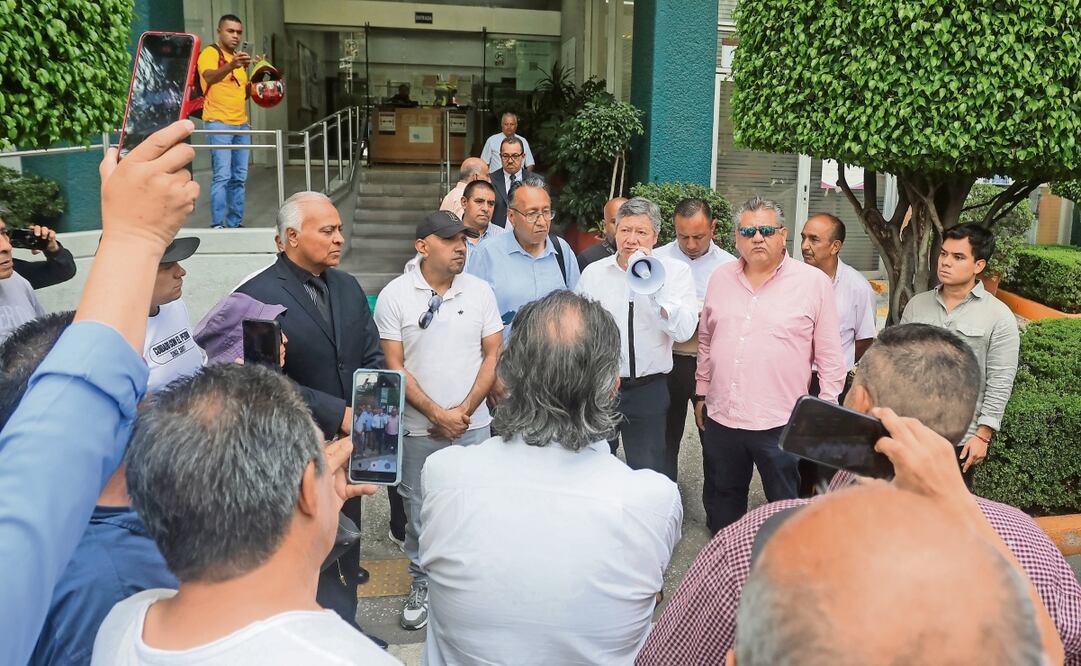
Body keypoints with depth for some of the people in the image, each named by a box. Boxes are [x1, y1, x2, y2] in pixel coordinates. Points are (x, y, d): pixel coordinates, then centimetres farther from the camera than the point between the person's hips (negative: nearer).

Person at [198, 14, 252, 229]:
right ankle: (217, 224, -11)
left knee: (239, 177, 6)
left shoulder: (239, 57, 19)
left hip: (241, 124, 7)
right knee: (222, 175, -13)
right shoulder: (210, 53, -4)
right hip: (218, 123, -7)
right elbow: (210, 78, -26)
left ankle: (235, 223, 10)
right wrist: (231, 66, -43)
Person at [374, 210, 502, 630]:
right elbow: (394, 367, -6)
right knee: (419, 512, 11)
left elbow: (493, 355, 2)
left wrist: (464, 411, -6)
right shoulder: (395, 295, -6)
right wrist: (437, 414, -11)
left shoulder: (480, 291, 1)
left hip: (472, 425, 2)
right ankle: (421, 584, 30)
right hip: (417, 428, -1)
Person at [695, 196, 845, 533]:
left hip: (782, 424, -4)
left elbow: (830, 355, -3)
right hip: (721, 417, 4)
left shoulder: (813, 282, -6)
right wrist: (702, 393, 16)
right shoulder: (720, 278, 7)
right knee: (721, 504, 19)